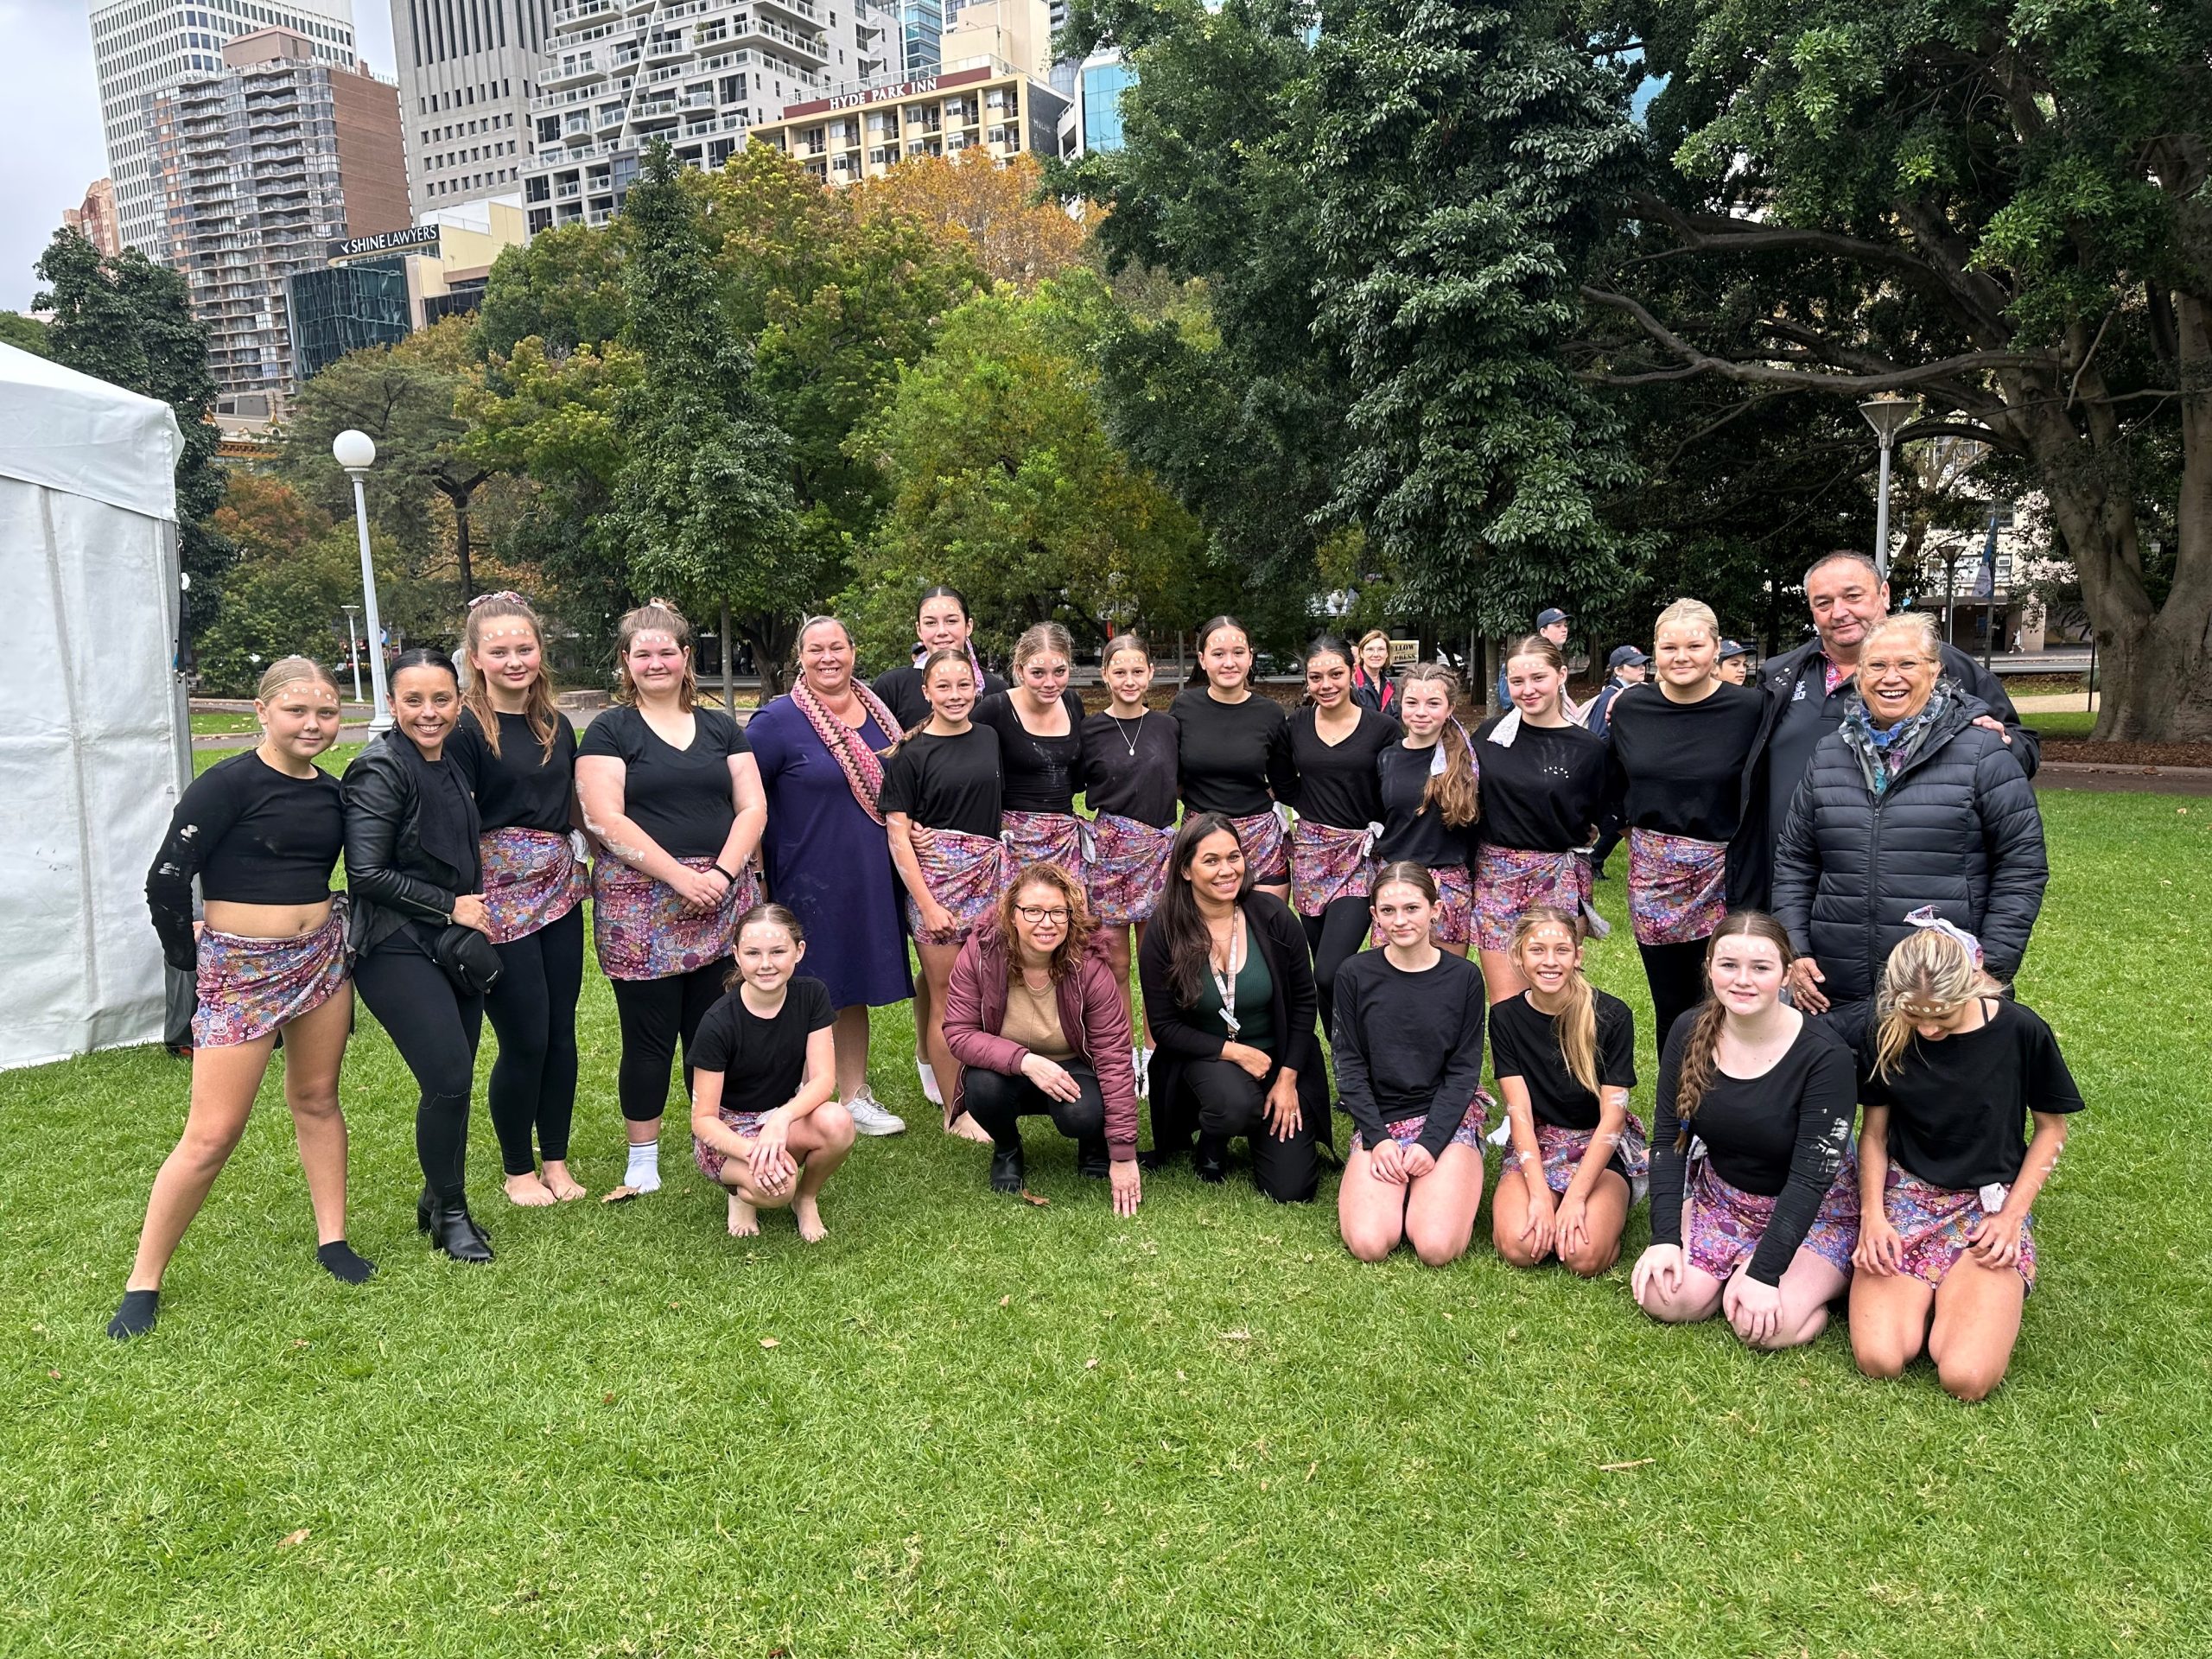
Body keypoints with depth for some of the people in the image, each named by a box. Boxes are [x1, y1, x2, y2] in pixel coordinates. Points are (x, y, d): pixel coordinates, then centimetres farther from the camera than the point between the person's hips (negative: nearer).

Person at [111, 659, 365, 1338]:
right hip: (241, 969, -6)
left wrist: (334, 932, 9)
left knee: (316, 1099, 15)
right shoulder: (228, 784, -13)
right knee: (212, 1134, -3)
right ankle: (143, 1283, 13)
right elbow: (166, 880, -13)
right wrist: (190, 958, -3)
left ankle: (333, 1240, 27)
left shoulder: (330, 791, 6)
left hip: (322, 956, 6)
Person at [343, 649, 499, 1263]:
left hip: (453, 946, 8)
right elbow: (367, 874, -17)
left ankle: (439, 1201, 27)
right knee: (449, 1079, -14)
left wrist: (475, 907, 12)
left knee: (453, 1083, 9)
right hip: (397, 948, -7)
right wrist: (451, 905, -12)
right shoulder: (381, 769, -13)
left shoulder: (451, 766, 11)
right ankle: (450, 1214, 6)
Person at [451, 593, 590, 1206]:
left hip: (560, 890, 6)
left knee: (561, 1031, 10)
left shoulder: (556, 725, 11)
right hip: (501, 896, -6)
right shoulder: (465, 729, -9)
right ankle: (518, 1170, 19)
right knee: (525, 1040, 0)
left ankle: (556, 1160, 24)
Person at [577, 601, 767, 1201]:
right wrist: (681, 877, -14)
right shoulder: (609, 731, 3)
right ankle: (642, 1160, 15)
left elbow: (752, 807, 7)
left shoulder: (721, 728, 14)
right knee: (649, 1034, 1)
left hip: (722, 899, 3)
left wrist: (722, 871, -9)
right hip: (641, 906, -3)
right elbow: (607, 820, -8)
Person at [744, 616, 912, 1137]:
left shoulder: (877, 710, 7)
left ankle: (855, 1096, 29)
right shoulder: (778, 720, -12)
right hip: (806, 879, -6)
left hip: (869, 877, 6)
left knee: (855, 987, 16)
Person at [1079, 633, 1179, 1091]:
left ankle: (1152, 1053, 20)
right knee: (1115, 963, 3)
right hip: (1109, 847, -2)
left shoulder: (1167, 727, 4)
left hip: (1160, 848, 2)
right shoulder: (1091, 730, -2)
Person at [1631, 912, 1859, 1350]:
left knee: (1770, 1327, -25)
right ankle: (1736, 1268, 13)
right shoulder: (1689, 1036, -10)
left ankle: (1818, 1281, 7)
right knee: (1664, 1298, -17)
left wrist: (1764, 1273, -27)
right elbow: (1669, 1140, -5)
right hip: (1720, 1197, 4)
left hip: (1813, 1212, -4)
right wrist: (1665, 1237, -14)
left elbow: (1810, 1176, -23)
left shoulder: (1823, 1056, -23)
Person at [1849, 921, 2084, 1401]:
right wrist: (1872, 1213, -9)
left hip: (1991, 1204, -1)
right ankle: (1928, 1293, 11)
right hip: (1905, 1197, 1)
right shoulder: (1888, 1036, -5)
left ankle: (1958, 1296, 10)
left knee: (1968, 1377, -22)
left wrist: (2012, 1216, -6)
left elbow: (2051, 1129, 4)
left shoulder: (2022, 1031, -10)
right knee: (1879, 1359, -20)